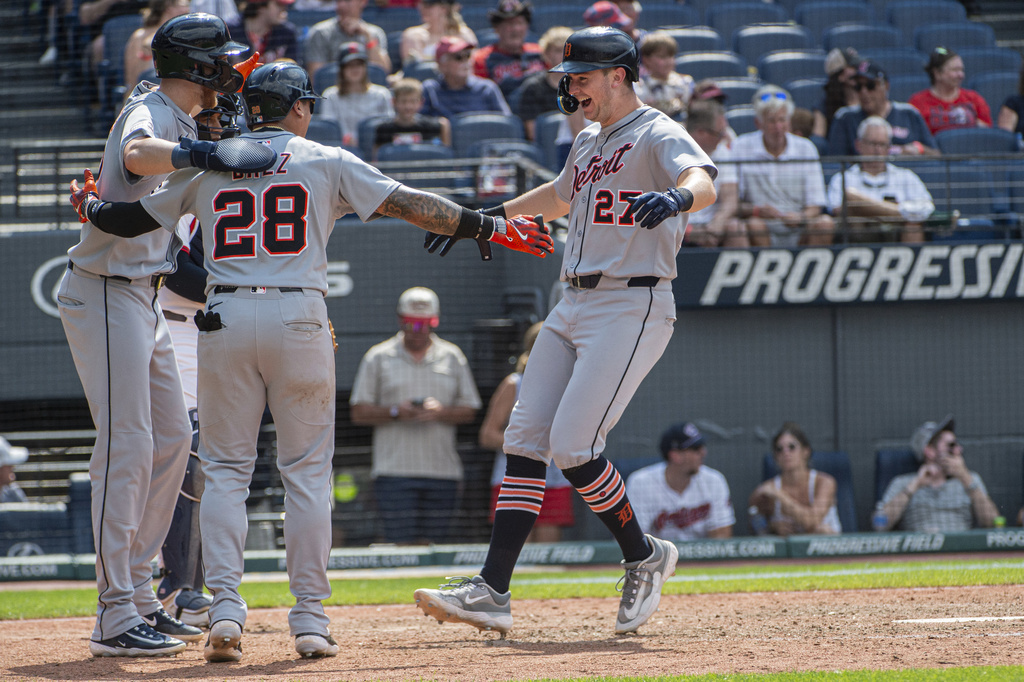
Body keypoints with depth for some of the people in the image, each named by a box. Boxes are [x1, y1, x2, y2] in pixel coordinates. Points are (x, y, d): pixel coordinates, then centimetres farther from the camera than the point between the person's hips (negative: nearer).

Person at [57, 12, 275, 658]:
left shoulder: (178, 119, 14)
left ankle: (138, 598, 19)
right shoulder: (150, 113, -17)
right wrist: (205, 153, -56)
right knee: (127, 445, -13)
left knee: (172, 438, 13)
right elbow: (136, 154, -42)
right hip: (107, 293, -10)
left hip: (144, 297, 10)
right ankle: (117, 618, -14)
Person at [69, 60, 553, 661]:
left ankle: (226, 609, -6)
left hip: (225, 319, 2)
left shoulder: (206, 165, 12)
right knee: (306, 470, 5)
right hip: (298, 318, -2)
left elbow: (130, 220, 14)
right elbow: (408, 204, 0)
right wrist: (491, 227, 4)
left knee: (225, 468, 8)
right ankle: (311, 620, 3)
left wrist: (89, 205, 35)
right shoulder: (326, 161, 6)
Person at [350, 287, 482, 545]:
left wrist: (441, 412, -9)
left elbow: (469, 411, 12)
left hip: (443, 472, 2)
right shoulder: (378, 358, 8)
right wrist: (395, 412, -12)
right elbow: (359, 413, 5)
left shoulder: (452, 357, 13)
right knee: (400, 544, -12)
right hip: (394, 473, -2)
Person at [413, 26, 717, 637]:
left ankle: (644, 557, 6)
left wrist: (676, 197, -52)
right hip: (574, 306, 9)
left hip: (633, 307, -9)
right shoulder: (590, 143, 19)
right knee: (526, 441, 0)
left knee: (574, 445, -17)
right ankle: (493, 592, -1)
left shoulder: (658, 136, -9)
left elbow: (703, 183, -30)